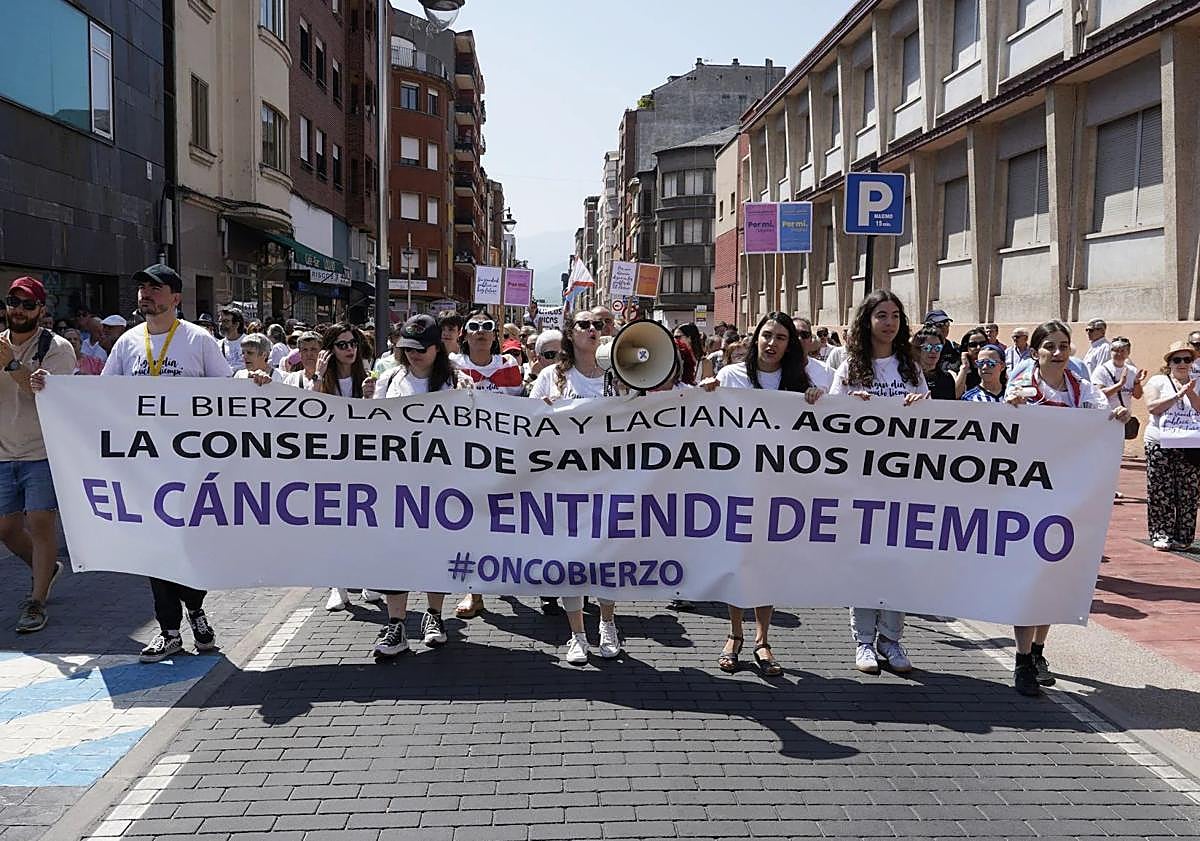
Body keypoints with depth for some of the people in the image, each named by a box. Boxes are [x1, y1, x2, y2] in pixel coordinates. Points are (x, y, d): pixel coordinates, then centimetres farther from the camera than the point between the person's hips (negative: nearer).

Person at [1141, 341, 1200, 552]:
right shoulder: (1158, 381, 6)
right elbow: (1152, 407, -9)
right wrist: (1178, 395, -12)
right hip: (1160, 444, -2)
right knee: (1160, 492, -2)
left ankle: (1182, 537, 8)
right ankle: (1160, 535, 4)